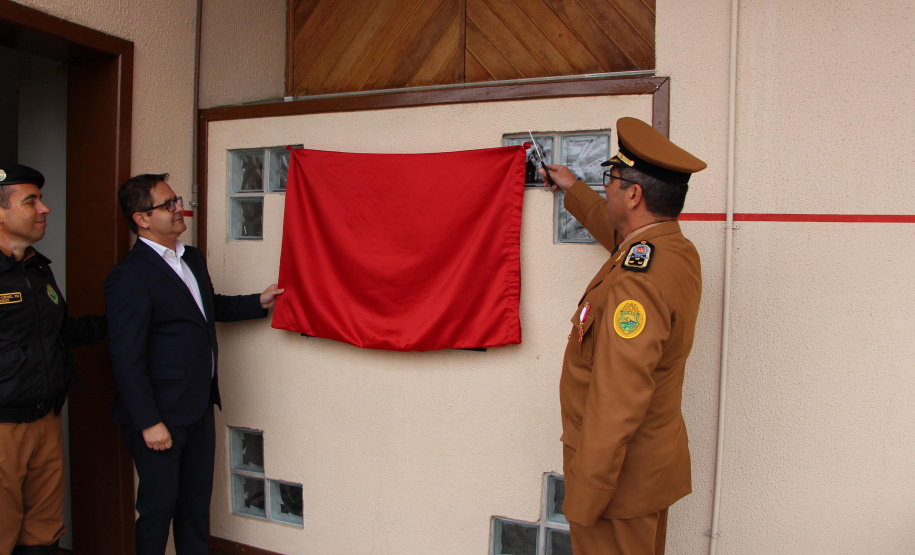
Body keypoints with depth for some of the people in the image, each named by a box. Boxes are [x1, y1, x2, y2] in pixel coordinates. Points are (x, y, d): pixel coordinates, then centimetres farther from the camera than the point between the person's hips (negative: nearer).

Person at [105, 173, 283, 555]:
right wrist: (149, 422, -19)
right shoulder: (128, 277, -17)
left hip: (200, 408, 8)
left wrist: (259, 302, 14)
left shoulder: (193, 258, 10)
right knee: (159, 504, 9)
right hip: (160, 417, -8)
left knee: (197, 498, 20)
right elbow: (127, 358, -19)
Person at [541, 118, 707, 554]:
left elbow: (617, 408, -32)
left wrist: (582, 503, -24)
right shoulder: (680, 251, 1)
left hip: (621, 475, -9)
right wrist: (573, 190, 38)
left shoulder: (636, 280, -30)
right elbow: (618, 231, 26)